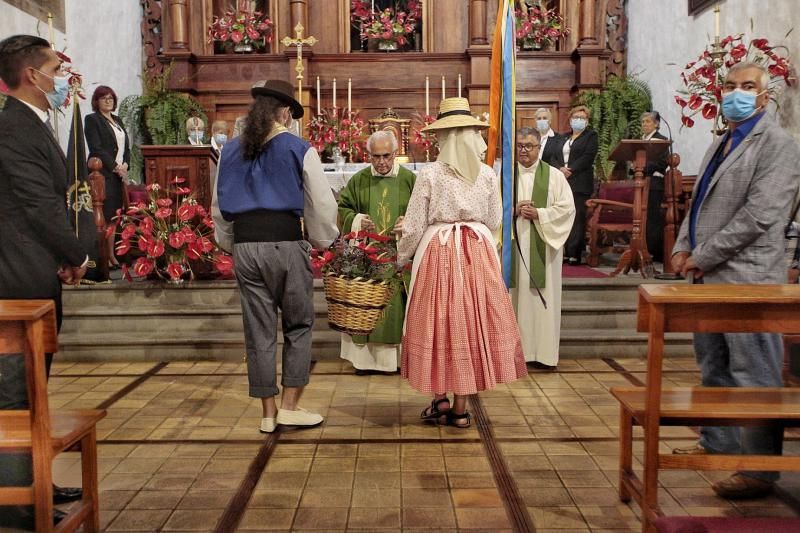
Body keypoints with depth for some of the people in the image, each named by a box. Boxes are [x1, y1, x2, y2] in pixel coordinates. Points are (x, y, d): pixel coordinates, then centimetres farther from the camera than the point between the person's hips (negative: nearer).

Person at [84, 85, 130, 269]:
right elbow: (96, 148, -9)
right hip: (103, 174, -6)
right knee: (104, 216, -9)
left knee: (113, 216, 5)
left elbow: (126, 147, 18)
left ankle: (112, 255, 7)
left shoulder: (118, 120, 21)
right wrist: (115, 167, -12)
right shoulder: (92, 119, 0)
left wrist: (125, 165, 1)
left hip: (120, 174, 6)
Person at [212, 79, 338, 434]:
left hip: (244, 246, 4)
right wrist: (322, 240, 14)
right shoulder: (298, 149, -1)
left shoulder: (231, 151, 13)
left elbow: (218, 206, 18)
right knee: (298, 325, 10)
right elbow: (321, 204, 0)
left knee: (259, 330, 9)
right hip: (286, 244, -4)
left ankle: (268, 414, 17)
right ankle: (289, 406, 9)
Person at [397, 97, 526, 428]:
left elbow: (413, 227, -4)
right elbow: (493, 222, 9)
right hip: (479, 253, 3)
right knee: (471, 322, 9)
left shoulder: (429, 175, -7)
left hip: (438, 253, -2)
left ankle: (441, 399, 15)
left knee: (439, 324, 10)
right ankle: (460, 408, 16)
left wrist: (400, 259, 12)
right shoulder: (488, 175, 1)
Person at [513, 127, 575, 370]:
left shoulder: (554, 175, 4)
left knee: (542, 295, 0)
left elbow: (567, 208, -2)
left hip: (543, 246, -1)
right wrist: (514, 210, -12)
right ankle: (517, 349, 9)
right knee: (517, 295, 2)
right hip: (514, 244, 1)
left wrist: (538, 213, -13)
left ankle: (543, 352, 7)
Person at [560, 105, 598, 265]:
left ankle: (575, 254, -9)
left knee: (578, 217, -8)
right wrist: (561, 168, -5)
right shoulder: (566, 137, 22)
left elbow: (588, 157, -8)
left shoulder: (591, 135, 5)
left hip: (580, 183, -5)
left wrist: (571, 170, -13)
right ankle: (566, 252, 7)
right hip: (563, 181, 5)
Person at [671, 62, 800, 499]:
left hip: (747, 278, -9)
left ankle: (760, 471, 6)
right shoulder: (721, 144, 18)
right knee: (714, 368, 18)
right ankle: (718, 442, 33)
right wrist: (683, 248, 4)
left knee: (753, 376, -3)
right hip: (710, 277, 9)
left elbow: (760, 214, -19)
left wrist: (702, 257, -15)